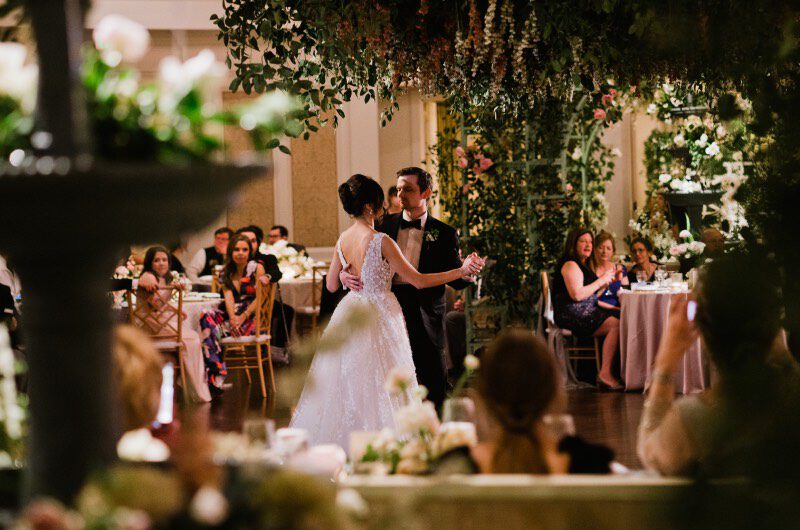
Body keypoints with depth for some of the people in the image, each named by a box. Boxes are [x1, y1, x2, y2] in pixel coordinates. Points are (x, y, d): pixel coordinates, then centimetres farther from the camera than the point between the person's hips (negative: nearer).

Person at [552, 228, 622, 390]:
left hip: (586, 313, 10)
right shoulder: (570, 265, -8)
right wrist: (601, 280, -12)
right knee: (616, 325, -24)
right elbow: (577, 294, -21)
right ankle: (605, 374, -27)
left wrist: (609, 280, 13)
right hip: (572, 315, -10)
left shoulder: (583, 265, 24)